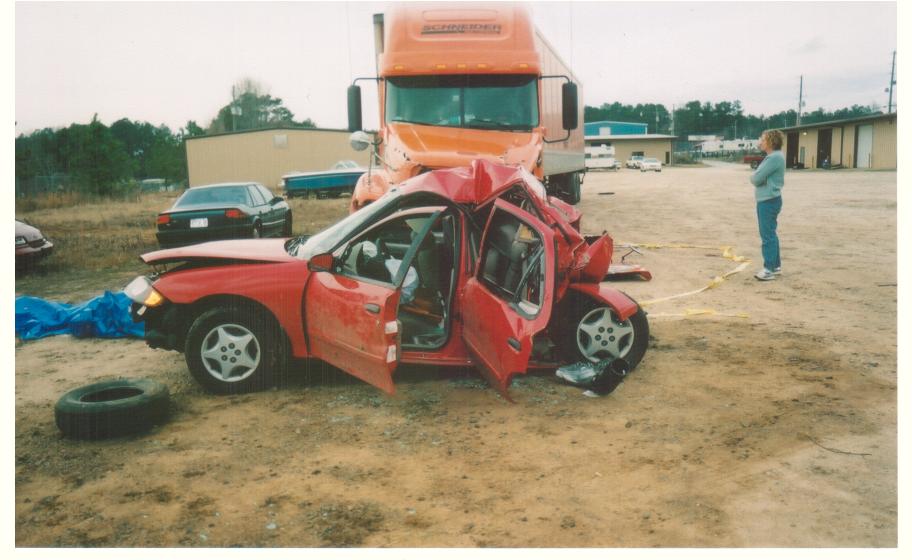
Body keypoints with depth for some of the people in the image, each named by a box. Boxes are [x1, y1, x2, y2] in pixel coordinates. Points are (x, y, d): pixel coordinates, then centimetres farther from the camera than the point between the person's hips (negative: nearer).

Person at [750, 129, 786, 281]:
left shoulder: (775, 157, -18)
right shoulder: (772, 157, 15)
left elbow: (756, 179, -20)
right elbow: (761, 177, 17)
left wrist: (753, 177, 0)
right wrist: (756, 178, -2)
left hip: (769, 201, -10)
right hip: (766, 200, 10)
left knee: (767, 235, -7)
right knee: (770, 234, 16)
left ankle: (769, 269, -3)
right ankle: (775, 265, 24)